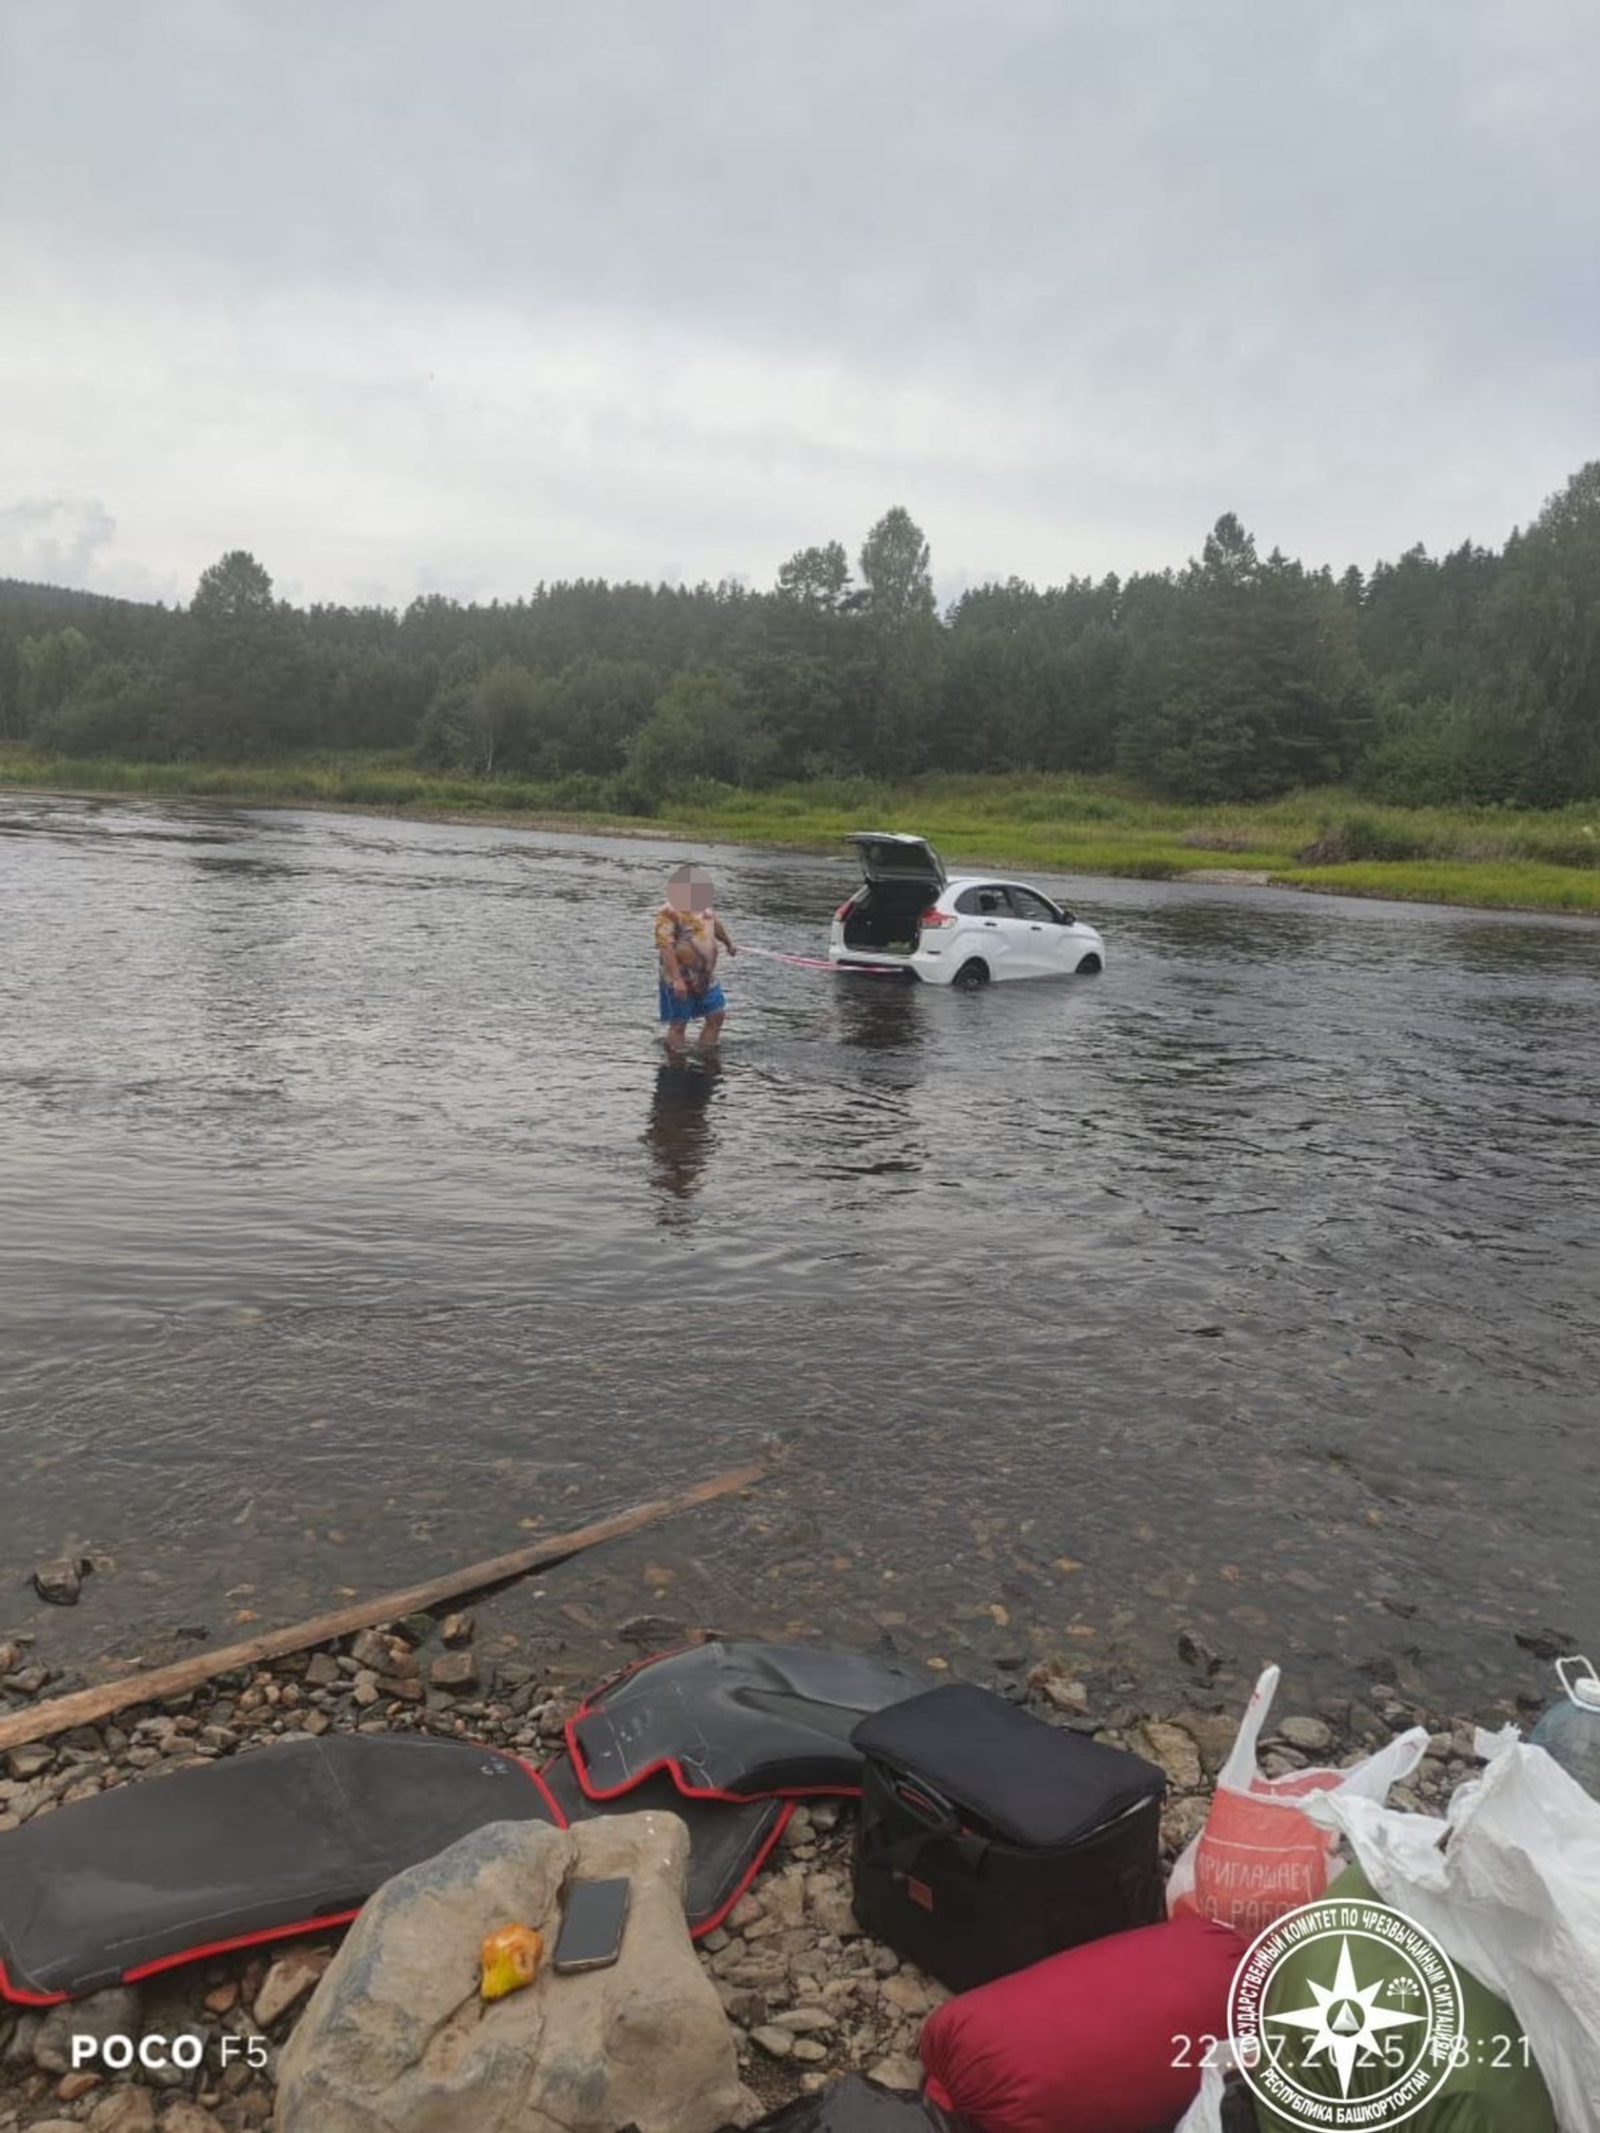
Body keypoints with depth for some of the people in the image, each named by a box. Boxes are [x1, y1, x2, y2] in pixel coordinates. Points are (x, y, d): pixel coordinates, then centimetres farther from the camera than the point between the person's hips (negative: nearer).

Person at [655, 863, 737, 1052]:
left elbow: (717, 924, 29)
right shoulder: (669, 913, -18)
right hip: (680, 980, -8)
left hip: (706, 977, 8)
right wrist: (677, 979, -31)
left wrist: (729, 943, 44)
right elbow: (666, 948, -25)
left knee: (716, 1015, 12)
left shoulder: (704, 907, 7)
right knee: (679, 1024, 0)